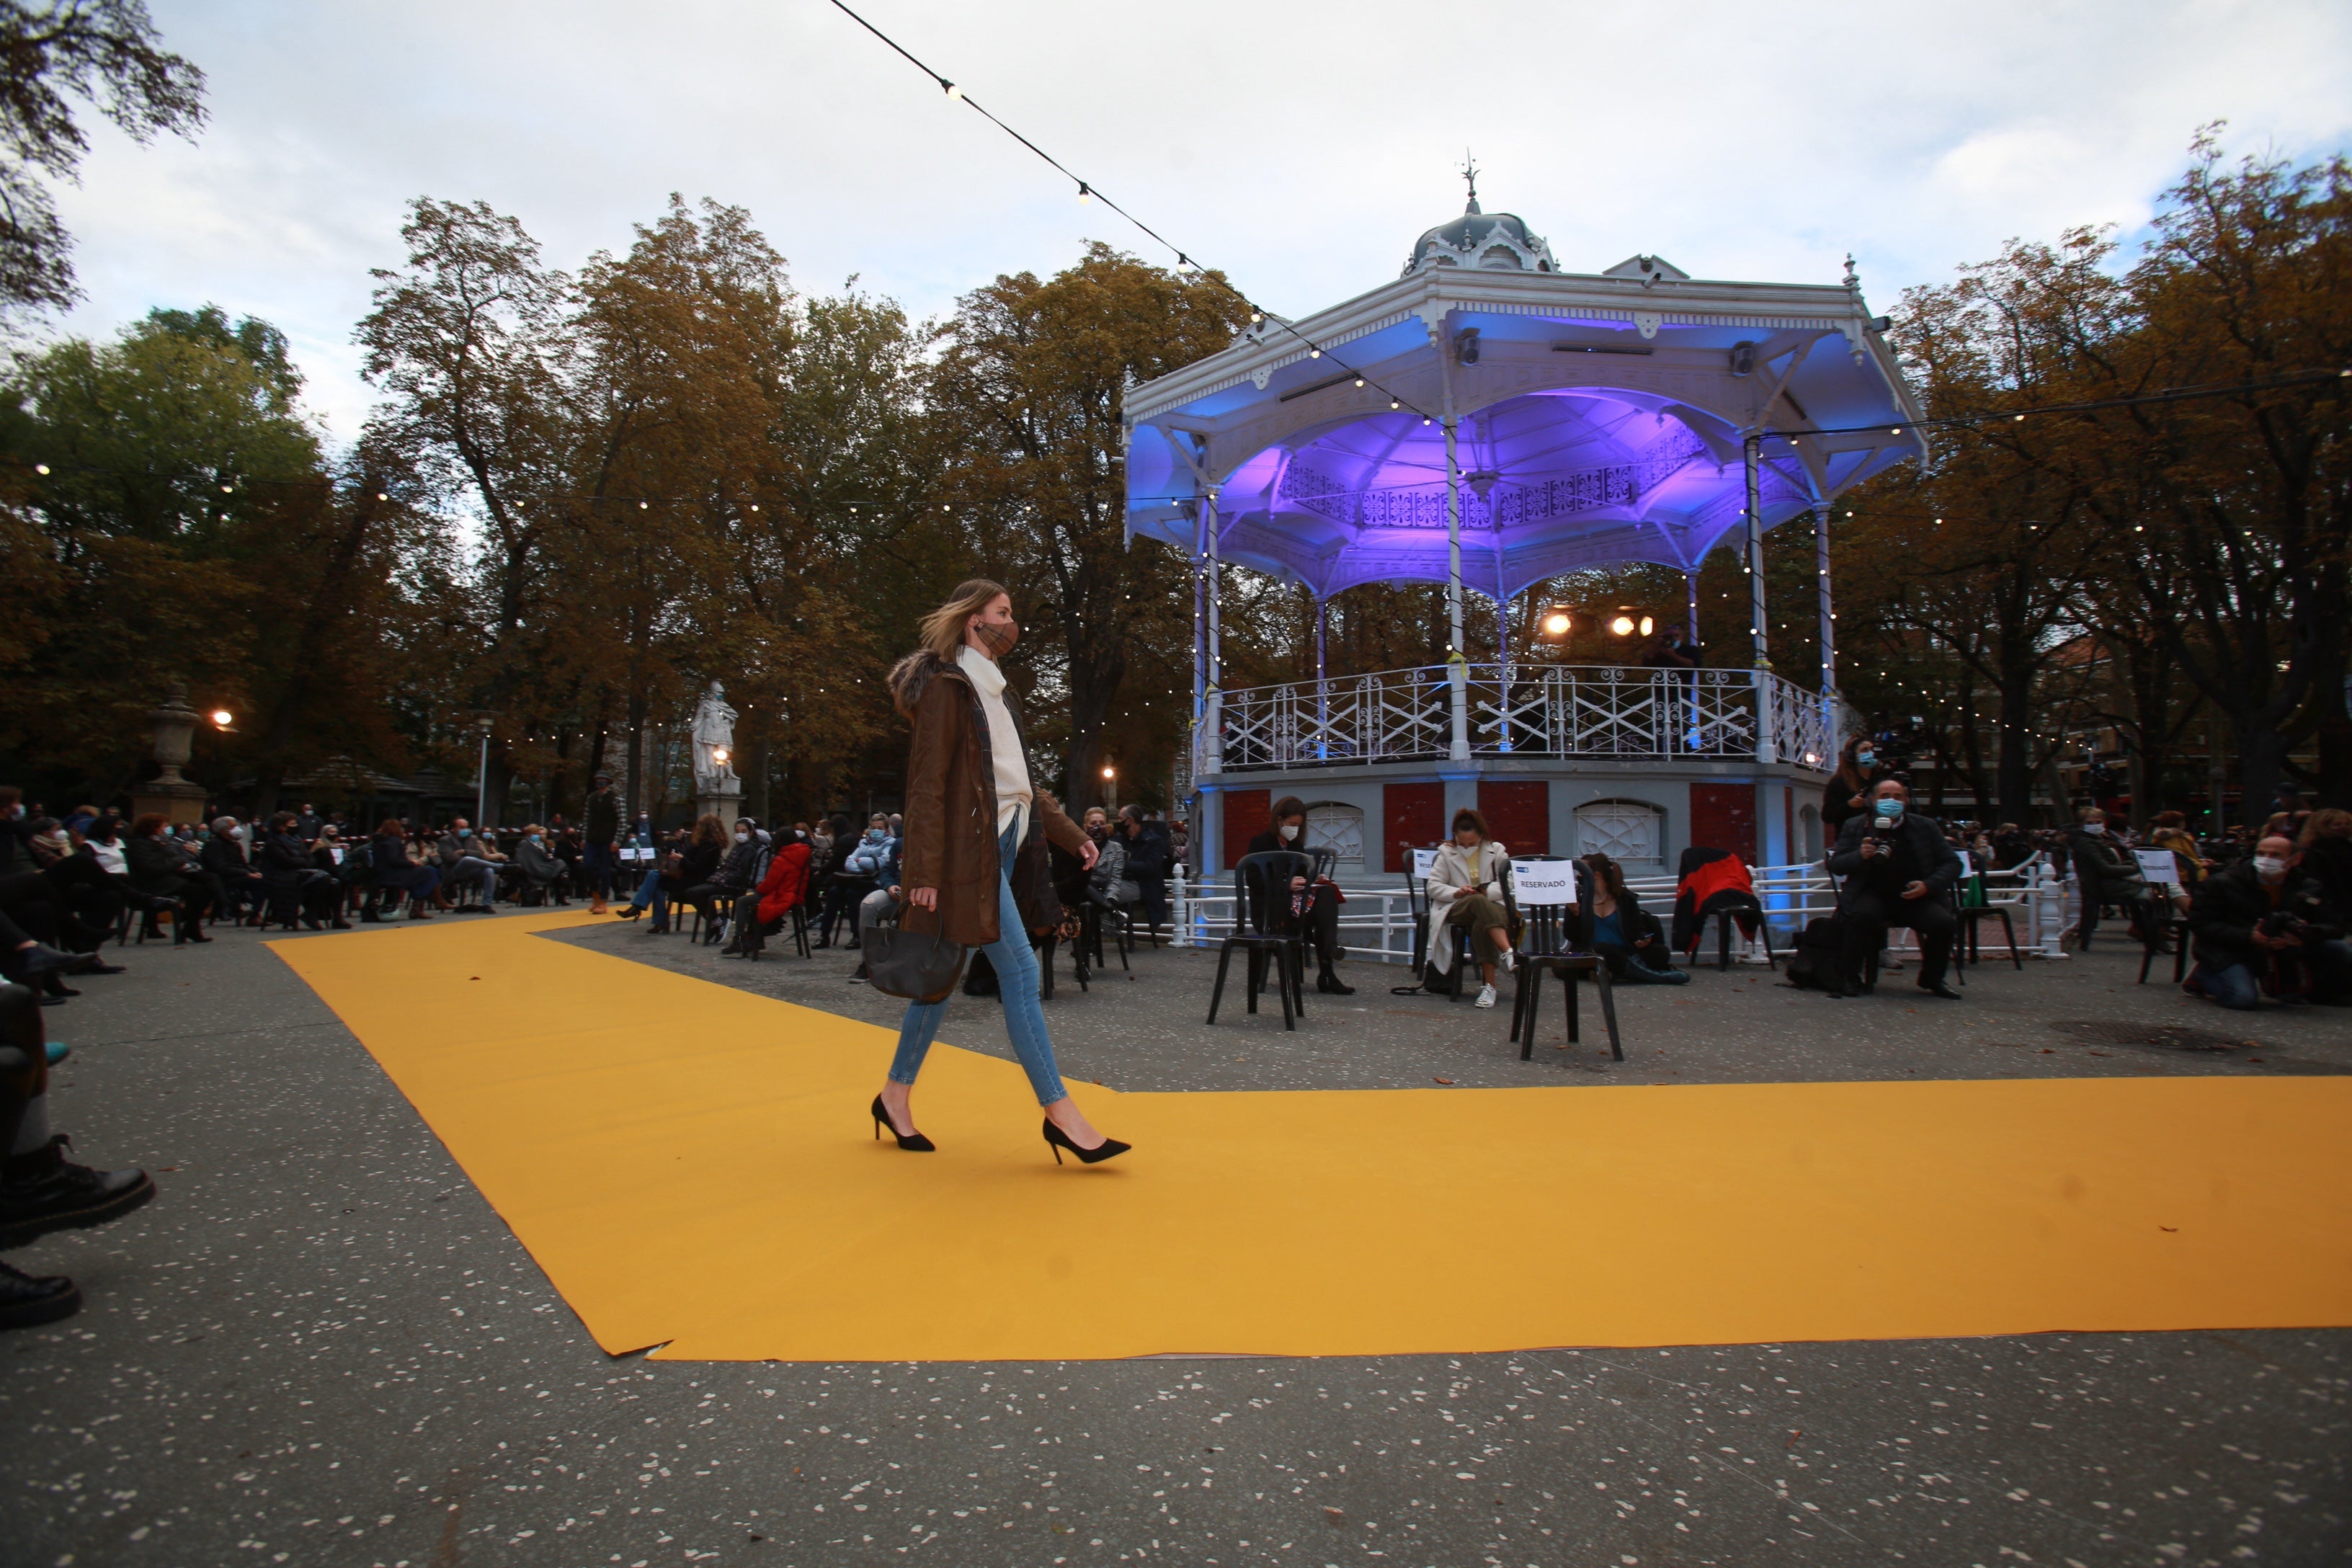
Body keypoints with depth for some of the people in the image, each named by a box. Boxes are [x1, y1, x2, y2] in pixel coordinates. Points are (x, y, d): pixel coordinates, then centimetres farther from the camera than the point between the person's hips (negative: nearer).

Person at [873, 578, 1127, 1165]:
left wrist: (1071, 835, 17)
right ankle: (1059, 1112, -2)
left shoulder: (992, 690, 20)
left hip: (1003, 847, 9)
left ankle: (896, 1096, 24)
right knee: (1020, 971, -8)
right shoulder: (946, 687, -8)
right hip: (969, 852, -9)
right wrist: (925, 872, -18)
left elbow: (1018, 781, 23)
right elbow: (927, 784, -13)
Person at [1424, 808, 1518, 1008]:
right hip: (1457, 908, -1)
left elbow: (1509, 883, 3)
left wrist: (1487, 892, -16)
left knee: (1481, 926, -39)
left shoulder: (1496, 851, 12)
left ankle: (1489, 985, -40)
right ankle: (1508, 953, -56)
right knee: (1479, 902, -39)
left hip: (1493, 907, 1)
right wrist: (1456, 892, -13)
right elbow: (1434, 886, 7)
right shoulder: (1446, 853, 12)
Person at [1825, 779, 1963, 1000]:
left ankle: (1931, 979, 4)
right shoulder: (1855, 826, 5)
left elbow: (1952, 863, 9)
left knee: (1945, 922, -25)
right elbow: (1835, 866, 2)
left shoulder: (1925, 826, 9)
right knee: (1863, 914, -35)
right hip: (1874, 896, -2)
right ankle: (1849, 976, -15)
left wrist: (1929, 885, -9)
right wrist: (1860, 855, -19)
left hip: (1915, 897, 2)